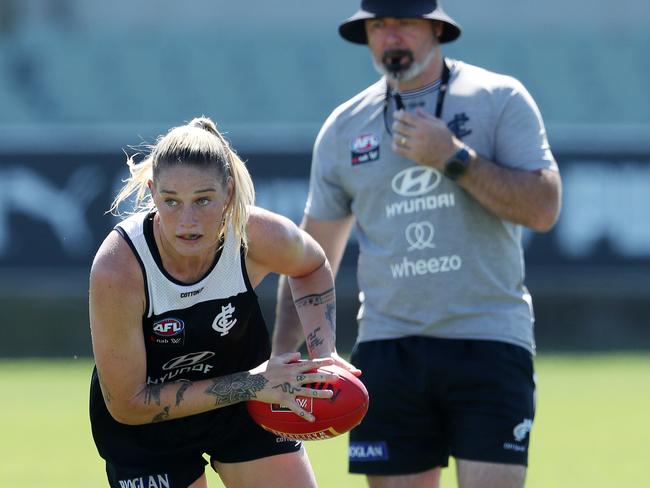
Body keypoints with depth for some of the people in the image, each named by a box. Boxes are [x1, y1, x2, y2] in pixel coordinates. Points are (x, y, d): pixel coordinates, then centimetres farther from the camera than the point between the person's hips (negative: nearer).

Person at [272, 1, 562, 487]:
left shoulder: (500, 99, 0)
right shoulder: (343, 128, 11)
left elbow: (544, 208, -11)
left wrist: (453, 158, -17)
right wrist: (281, 356, 9)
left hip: (488, 342, -3)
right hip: (388, 350, 3)